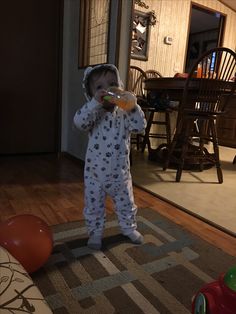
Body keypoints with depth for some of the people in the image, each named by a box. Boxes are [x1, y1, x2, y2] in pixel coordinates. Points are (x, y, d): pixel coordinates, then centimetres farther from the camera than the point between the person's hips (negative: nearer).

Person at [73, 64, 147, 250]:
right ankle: (95, 233, 39)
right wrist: (95, 103, -38)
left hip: (120, 173, 2)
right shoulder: (94, 114, -11)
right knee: (94, 207, 14)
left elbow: (140, 127, -17)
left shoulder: (124, 114, -5)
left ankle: (129, 228, 45)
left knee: (126, 204, 20)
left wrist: (133, 106, -29)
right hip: (95, 173, -1)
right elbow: (79, 121, -30)